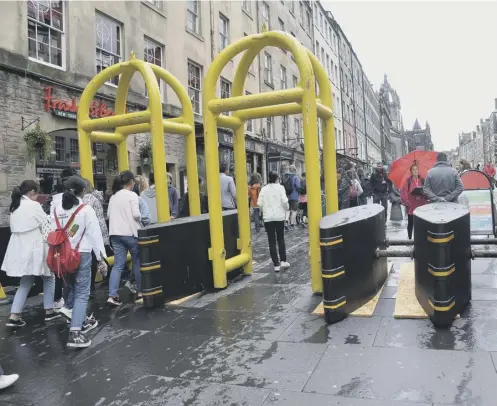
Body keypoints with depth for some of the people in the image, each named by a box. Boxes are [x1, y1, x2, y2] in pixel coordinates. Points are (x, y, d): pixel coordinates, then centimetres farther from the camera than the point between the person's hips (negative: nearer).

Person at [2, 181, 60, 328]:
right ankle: (49, 311, 18)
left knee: (25, 283, 14)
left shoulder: (15, 206, 13)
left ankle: (14, 316, 7)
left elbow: (17, 227, 17)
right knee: (48, 278, 12)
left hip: (20, 248, 8)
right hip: (33, 249, -7)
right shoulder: (33, 205, -12)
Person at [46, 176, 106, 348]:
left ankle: (75, 315, 36)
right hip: (81, 255, -5)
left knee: (71, 284, 24)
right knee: (82, 293, -1)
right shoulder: (86, 209, -11)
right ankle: (75, 333, -8)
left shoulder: (56, 209, 4)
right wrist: (101, 256, -5)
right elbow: (95, 234, -11)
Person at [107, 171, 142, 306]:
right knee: (137, 262, 11)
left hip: (115, 233, 6)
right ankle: (140, 291, 20)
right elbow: (136, 214, -15)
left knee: (118, 265, 4)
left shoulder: (113, 196, 12)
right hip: (130, 233, -5)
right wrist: (140, 220, 5)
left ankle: (112, 296, -4)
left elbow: (108, 214, 13)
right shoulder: (132, 195, -8)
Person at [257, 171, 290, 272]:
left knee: (272, 241, 4)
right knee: (281, 239, 15)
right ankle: (283, 261, 10)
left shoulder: (264, 189, 2)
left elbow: (259, 203, -3)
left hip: (268, 217, 1)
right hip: (279, 216, -1)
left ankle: (276, 265, 4)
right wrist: (286, 208, 9)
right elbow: (284, 201, -12)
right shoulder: (280, 187, -4)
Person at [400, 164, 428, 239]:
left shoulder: (422, 181, 6)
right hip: (411, 206, -2)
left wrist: (426, 201, -5)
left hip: (421, 207, 2)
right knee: (411, 224, 7)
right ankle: (410, 238, 17)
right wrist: (406, 202, -12)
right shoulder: (408, 181, -3)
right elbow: (403, 192, -7)